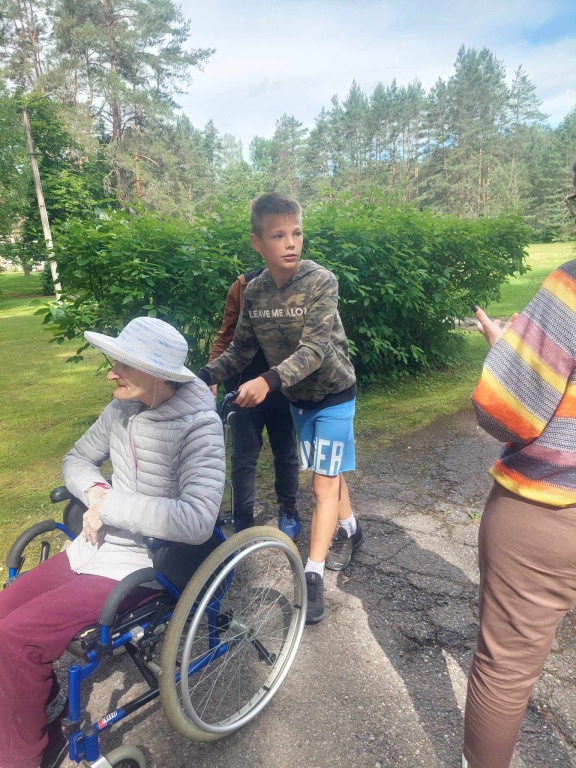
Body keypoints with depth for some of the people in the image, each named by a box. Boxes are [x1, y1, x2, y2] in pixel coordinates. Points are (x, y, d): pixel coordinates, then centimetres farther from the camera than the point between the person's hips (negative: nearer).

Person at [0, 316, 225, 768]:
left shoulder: (198, 426, -23)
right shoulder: (123, 408, 0)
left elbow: (197, 520, -33)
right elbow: (77, 459, 13)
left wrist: (110, 504, -23)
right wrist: (96, 493, -9)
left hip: (142, 567, -7)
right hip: (95, 547, 8)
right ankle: (42, 710, 27)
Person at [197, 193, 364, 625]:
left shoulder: (321, 281, -22)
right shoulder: (254, 292, -7)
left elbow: (315, 349, -32)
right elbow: (241, 351, -2)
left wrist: (268, 381, -46)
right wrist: (206, 376, -18)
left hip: (333, 393, -5)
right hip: (298, 397, 5)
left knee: (324, 482, -4)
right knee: (328, 472, 18)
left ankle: (313, 575, 5)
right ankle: (350, 530, 42)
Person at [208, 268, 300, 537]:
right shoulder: (244, 285, -4)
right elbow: (226, 335, 1)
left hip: (284, 388, 0)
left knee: (285, 453, 15)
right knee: (243, 456, 6)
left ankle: (288, 510, 36)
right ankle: (243, 520, 23)